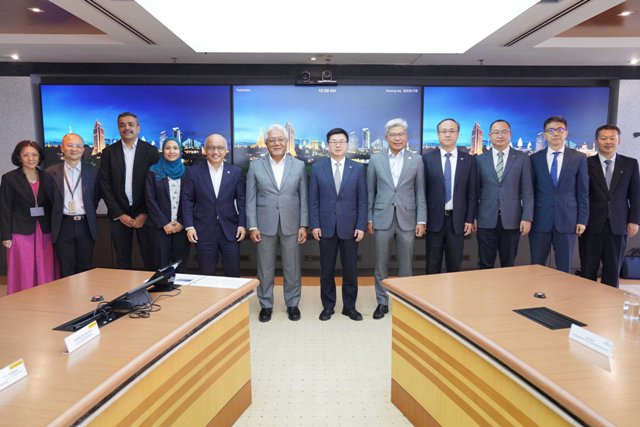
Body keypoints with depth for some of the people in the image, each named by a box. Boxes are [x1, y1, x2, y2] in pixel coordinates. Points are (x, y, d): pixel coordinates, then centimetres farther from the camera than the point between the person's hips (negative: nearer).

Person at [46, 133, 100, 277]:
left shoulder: (93, 172, 4)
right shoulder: (51, 173, 2)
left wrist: (88, 215, 7)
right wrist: (54, 219, 6)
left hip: (85, 226, 0)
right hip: (63, 226, 0)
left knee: (85, 269, 8)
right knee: (66, 271, 6)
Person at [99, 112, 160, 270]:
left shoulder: (151, 151, 1)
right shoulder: (109, 152, 5)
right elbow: (105, 186, 2)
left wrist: (145, 214, -7)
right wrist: (120, 215, -4)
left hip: (145, 214, -1)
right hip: (119, 215, 2)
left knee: (150, 258, 0)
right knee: (122, 260, 9)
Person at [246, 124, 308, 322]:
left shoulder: (299, 165, 4)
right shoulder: (255, 166, 2)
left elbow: (303, 198, 4)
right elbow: (251, 199, 1)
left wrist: (303, 225, -1)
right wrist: (252, 226, -4)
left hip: (291, 224, 0)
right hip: (265, 225, 0)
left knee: (292, 268, 9)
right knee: (265, 268, 9)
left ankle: (292, 304, 26)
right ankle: (266, 305, 25)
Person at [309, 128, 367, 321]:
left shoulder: (358, 168, 2)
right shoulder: (317, 167, 2)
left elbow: (362, 200, 1)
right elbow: (313, 200, 2)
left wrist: (361, 226, -5)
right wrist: (314, 225, -4)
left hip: (349, 227, 0)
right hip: (326, 226, 0)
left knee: (350, 269, 8)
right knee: (326, 269, 9)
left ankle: (349, 306, 23)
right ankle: (328, 306, 23)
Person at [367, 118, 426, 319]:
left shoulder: (416, 160, 3)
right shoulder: (375, 159, 4)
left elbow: (420, 192, 3)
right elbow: (370, 191, 6)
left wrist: (421, 220, -2)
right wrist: (369, 218, 2)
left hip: (407, 218, 0)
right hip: (382, 218, 0)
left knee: (406, 265, 8)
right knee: (381, 264, 8)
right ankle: (382, 302, 22)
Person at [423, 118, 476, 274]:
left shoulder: (469, 160, 5)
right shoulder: (427, 159, 0)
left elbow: (471, 193, 5)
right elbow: (422, 191, 0)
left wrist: (470, 220, 1)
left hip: (457, 220, 1)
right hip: (434, 220, -1)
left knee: (454, 266, 10)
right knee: (432, 267, 8)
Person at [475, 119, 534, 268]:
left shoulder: (522, 158, 5)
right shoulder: (480, 159, 5)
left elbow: (527, 191, 1)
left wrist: (527, 218, -6)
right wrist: (473, 217, 1)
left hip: (511, 220, 0)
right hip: (486, 220, 0)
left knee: (508, 265, 10)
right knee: (485, 265, 6)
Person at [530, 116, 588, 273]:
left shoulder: (579, 158, 3)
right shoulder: (535, 159, 4)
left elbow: (583, 192, 3)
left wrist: (582, 220, -2)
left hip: (567, 220, 0)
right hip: (540, 220, 0)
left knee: (564, 269, 8)